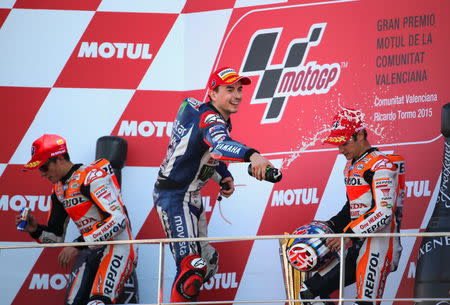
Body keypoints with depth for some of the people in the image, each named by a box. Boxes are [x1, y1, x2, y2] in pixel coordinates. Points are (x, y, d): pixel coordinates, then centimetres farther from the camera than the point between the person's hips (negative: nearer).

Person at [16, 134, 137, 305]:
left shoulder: (92, 176, -12)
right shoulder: (59, 190, 16)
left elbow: (118, 220, -22)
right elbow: (56, 236, 22)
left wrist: (79, 244, -23)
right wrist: (36, 230, 0)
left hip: (118, 248, -10)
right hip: (93, 254, 10)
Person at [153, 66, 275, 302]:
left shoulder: (223, 121, 8)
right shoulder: (208, 119, -23)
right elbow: (220, 144, -46)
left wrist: (224, 179, 2)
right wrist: (252, 155, -64)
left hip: (192, 198, 11)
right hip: (173, 196, -11)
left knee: (206, 260, 21)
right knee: (191, 264, -21)